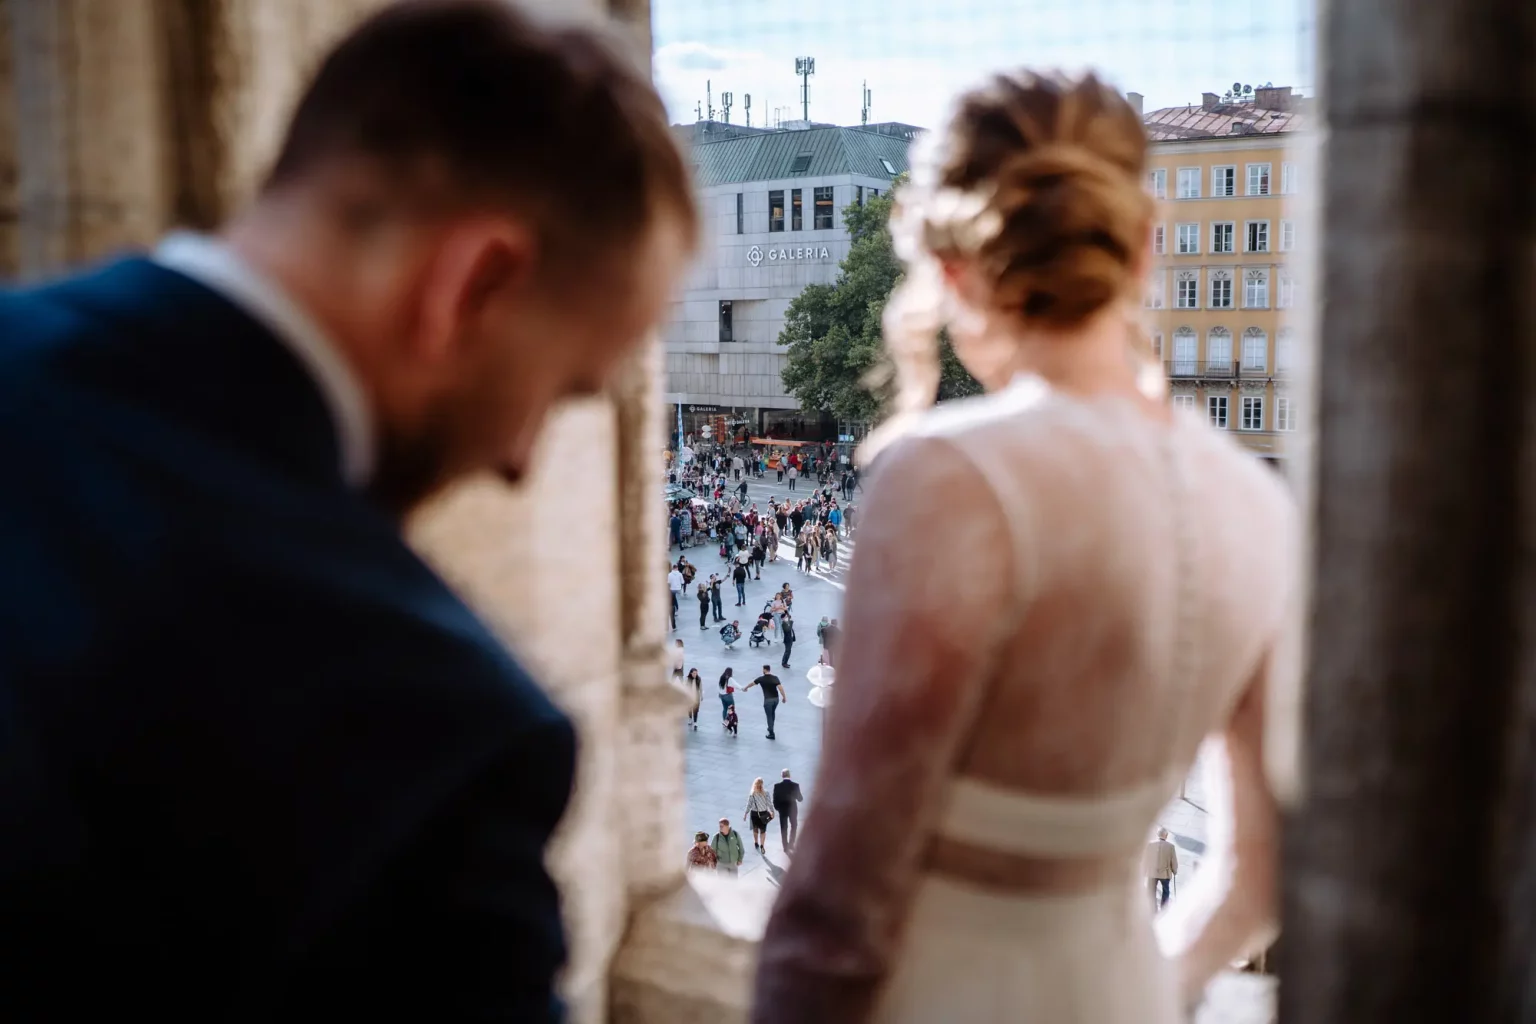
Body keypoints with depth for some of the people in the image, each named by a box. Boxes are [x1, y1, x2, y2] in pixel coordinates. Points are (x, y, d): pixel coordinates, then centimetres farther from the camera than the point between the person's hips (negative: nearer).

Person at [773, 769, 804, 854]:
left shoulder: (777, 785, -14)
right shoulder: (795, 785, -14)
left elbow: (775, 799, -10)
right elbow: (799, 798, -4)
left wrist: (777, 808, 6)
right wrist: (801, 798, 18)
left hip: (782, 809, 0)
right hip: (793, 809, 0)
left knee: (783, 828, 11)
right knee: (794, 826, 19)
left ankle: (786, 847, 13)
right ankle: (791, 844, 14)